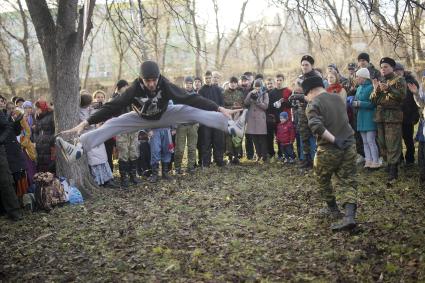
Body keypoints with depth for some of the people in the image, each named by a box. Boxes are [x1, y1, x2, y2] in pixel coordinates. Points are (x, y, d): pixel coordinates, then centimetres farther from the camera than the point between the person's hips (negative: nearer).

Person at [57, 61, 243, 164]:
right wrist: (86, 123, -37)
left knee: (193, 111, -21)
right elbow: (113, 106, -31)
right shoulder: (135, 89, -30)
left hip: (165, 115, 0)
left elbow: (190, 98, -31)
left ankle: (232, 127, -26)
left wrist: (219, 109, -36)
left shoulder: (165, 85, -30)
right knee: (112, 125, -20)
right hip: (142, 119, 0)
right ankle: (77, 150, -31)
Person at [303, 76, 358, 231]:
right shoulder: (338, 98, 11)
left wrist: (334, 140, -21)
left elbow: (316, 127, -24)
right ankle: (349, 216, -11)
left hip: (329, 149, -5)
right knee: (347, 182, 5)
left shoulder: (313, 104, -9)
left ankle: (333, 208, 33)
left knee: (322, 179, 20)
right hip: (349, 145, 5)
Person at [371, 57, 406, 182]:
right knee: (382, 144, 10)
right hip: (380, 116, 7)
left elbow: (402, 95, -14)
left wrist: (388, 89, -25)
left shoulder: (399, 80, 3)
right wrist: (376, 90, -7)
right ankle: (389, 164, 24)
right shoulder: (380, 82, 20)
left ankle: (393, 172, -9)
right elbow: (373, 100, 12)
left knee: (393, 144, -10)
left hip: (393, 116, -7)